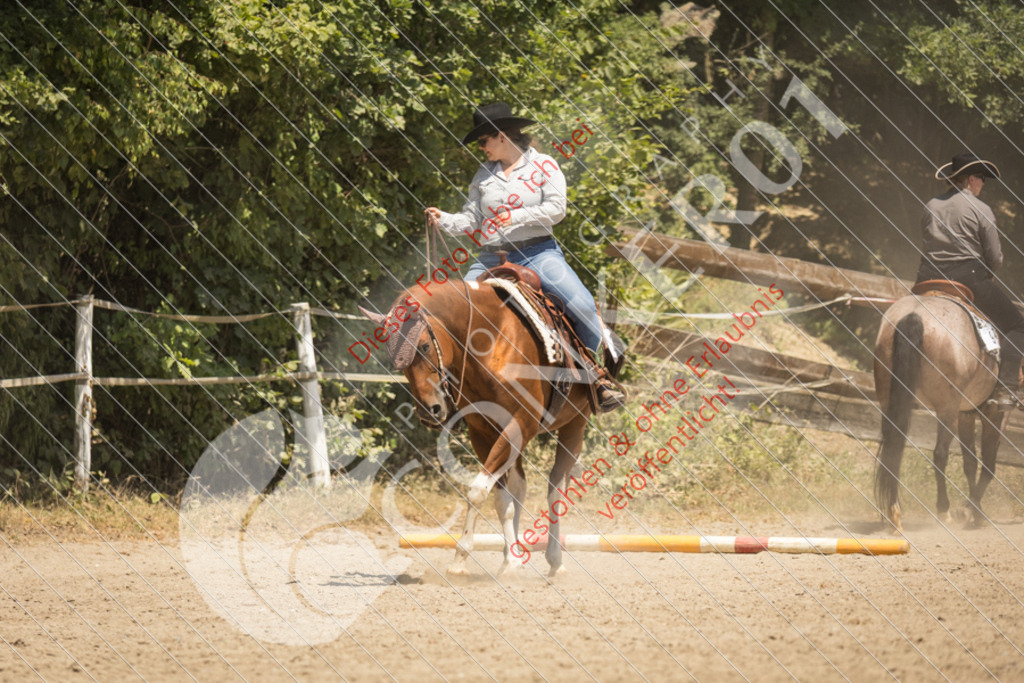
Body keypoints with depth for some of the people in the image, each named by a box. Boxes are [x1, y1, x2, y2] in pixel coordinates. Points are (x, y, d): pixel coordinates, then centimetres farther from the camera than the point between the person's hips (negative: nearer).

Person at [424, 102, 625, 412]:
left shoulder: (543, 166, 2)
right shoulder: (484, 176, 14)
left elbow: (556, 209, -9)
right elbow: (470, 221, 10)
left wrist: (514, 217, -17)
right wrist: (444, 220, -9)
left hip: (538, 252, -4)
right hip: (492, 257, 4)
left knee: (583, 306, -23)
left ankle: (599, 377, -6)